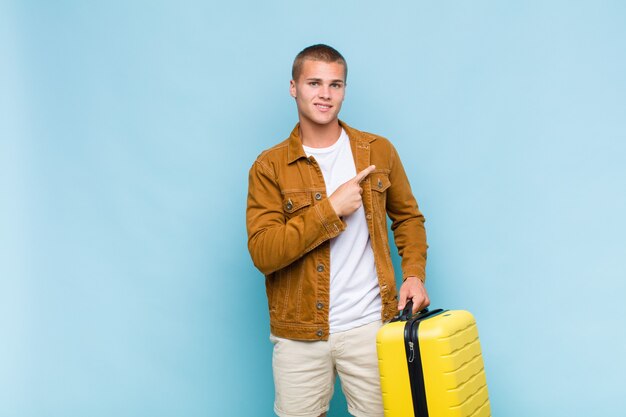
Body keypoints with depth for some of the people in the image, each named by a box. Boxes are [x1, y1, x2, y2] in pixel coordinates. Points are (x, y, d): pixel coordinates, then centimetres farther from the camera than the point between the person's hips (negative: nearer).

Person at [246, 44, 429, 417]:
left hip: (369, 325, 1)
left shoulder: (379, 151, 4)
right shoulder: (270, 167, -4)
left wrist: (414, 274, 0)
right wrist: (331, 209, -18)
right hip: (299, 334, -1)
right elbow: (262, 253, -14)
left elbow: (408, 217, 15)